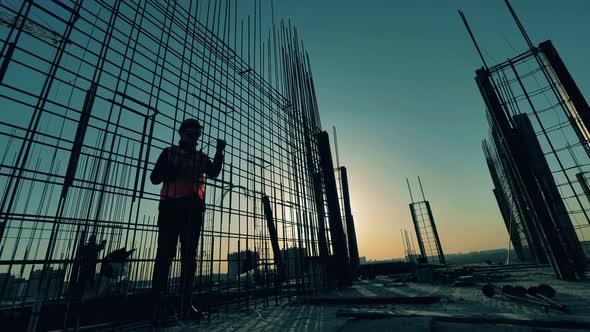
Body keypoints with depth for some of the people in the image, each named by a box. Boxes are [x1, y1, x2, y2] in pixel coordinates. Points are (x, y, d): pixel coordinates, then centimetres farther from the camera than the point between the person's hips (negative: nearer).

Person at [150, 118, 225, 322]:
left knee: (189, 257, 1)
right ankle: (157, 304, -2)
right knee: (165, 254, -6)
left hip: (193, 210, 2)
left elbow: (214, 173, 1)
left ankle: (185, 306, 5)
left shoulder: (201, 157, 19)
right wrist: (172, 166, -11)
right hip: (171, 207, -2)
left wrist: (219, 152, -12)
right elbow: (155, 178, 6)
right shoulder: (169, 153, 14)